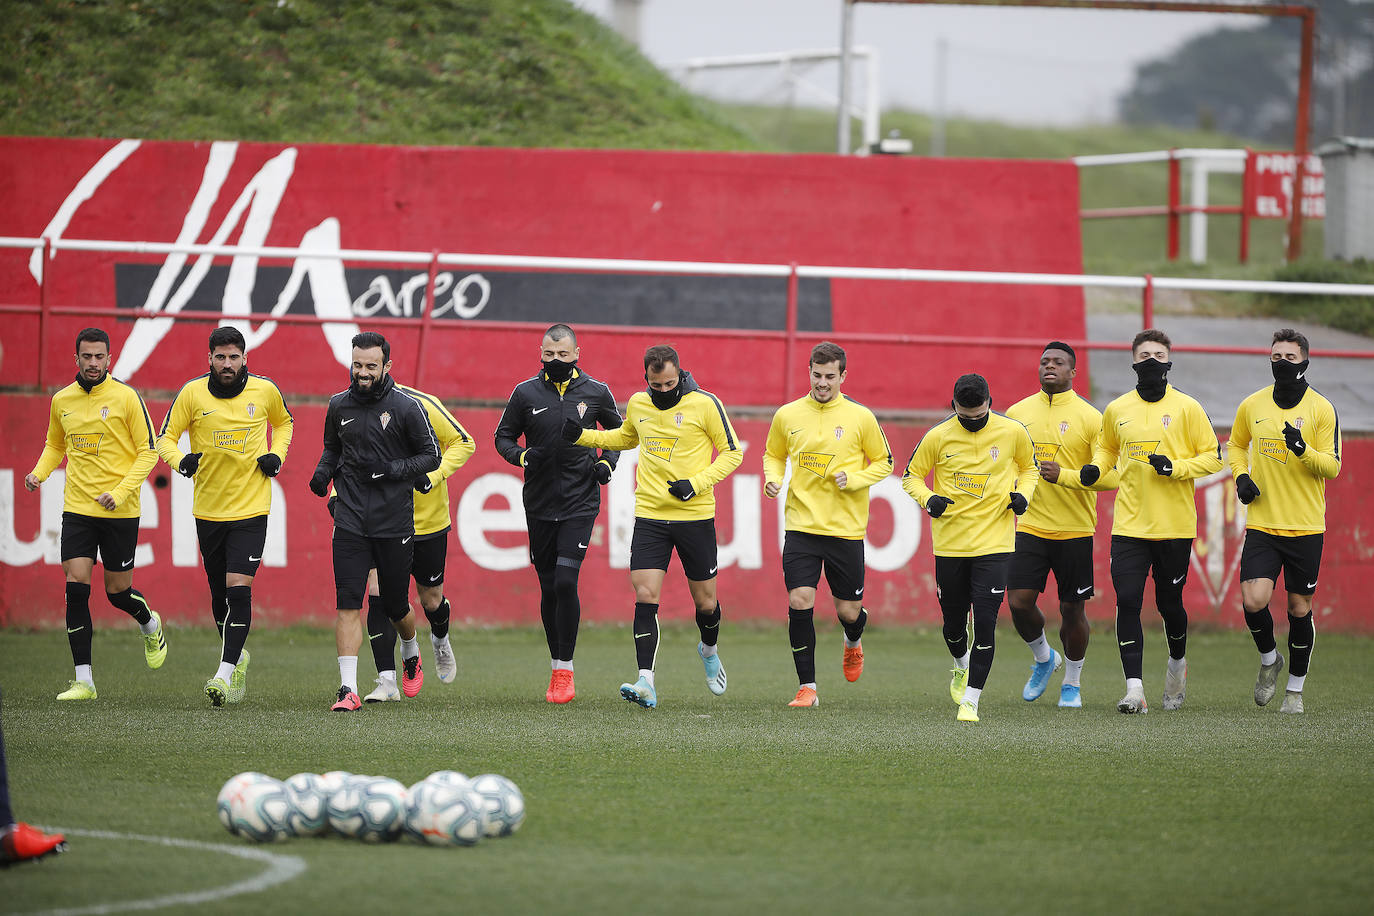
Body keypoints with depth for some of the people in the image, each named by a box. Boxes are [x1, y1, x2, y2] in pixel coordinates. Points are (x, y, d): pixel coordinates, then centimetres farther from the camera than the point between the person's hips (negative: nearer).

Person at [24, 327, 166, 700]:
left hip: (119, 512, -3)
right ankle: (83, 680, -5)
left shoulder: (125, 397, -6)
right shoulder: (62, 400, 6)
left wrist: (121, 491, -15)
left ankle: (150, 626, 40)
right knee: (76, 588, -8)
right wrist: (39, 473, 2)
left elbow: (148, 451, -3)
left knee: (118, 592, 4)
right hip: (77, 508, 3)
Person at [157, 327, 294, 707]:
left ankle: (225, 673, -15)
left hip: (252, 508, -2)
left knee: (239, 588, -15)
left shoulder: (265, 390, -2)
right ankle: (238, 655, 36)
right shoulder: (192, 393, -4)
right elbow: (165, 438, 2)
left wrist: (276, 455, 1)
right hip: (208, 508, 2)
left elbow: (284, 422, 19)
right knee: (219, 594, 11)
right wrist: (181, 460, -19)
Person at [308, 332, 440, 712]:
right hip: (350, 520, 2)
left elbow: (431, 455, -1)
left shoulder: (407, 408, -5)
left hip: (394, 522, -2)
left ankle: (411, 654, 43)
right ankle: (348, 689, -11)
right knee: (347, 605, -9)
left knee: (395, 605, 9)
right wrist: (323, 471, 1)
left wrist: (392, 470, -16)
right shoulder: (340, 406, 6)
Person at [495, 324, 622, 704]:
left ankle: (565, 670, -7)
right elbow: (503, 437, 10)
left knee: (566, 581, -15)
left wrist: (607, 463, -1)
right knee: (548, 587, 6)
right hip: (539, 503, 2)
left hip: (580, 503, -2)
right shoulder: (526, 393, 0)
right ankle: (556, 669, 19)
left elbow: (617, 431, 17)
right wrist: (523, 456, -11)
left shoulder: (596, 392, 1)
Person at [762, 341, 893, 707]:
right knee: (799, 602, -12)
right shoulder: (787, 415, 3)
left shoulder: (860, 418, -3)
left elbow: (884, 462, 6)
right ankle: (807, 688, -4)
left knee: (848, 611, 5)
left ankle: (853, 643, 44)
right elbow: (774, 454, 19)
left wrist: (853, 479, -11)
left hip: (846, 528, -1)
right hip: (801, 525, 1)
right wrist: (773, 478, -2)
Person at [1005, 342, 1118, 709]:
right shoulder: (1018, 413, 7)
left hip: (1074, 530, -3)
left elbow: (1109, 477, -9)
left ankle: (1072, 682, 22)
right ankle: (1042, 658, 21)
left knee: (1072, 609, 2)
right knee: (1018, 602, -8)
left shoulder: (1090, 418, -5)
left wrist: (1063, 475, -19)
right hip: (1030, 526, 3)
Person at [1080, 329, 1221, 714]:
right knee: (1127, 602, -10)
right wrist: (1094, 469, 3)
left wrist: (1176, 468, -15)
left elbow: (1213, 457, 1)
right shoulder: (1117, 410, 8)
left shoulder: (1186, 408, -1)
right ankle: (1134, 688, -10)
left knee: (1169, 603, 6)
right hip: (1129, 524, 2)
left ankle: (1177, 662, 36)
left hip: (1174, 526, -2)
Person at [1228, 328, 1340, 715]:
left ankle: (1295, 689, 20)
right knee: (1253, 601, -13)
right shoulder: (1252, 406, 4)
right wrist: (1241, 477, 3)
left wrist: (1304, 451, -24)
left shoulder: (1321, 409, -3)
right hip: (1261, 523, 1)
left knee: (1299, 607, 4)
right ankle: (1268, 659, 16)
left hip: (1305, 526, -1)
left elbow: (1332, 466, -4)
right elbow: (1236, 444, 22)